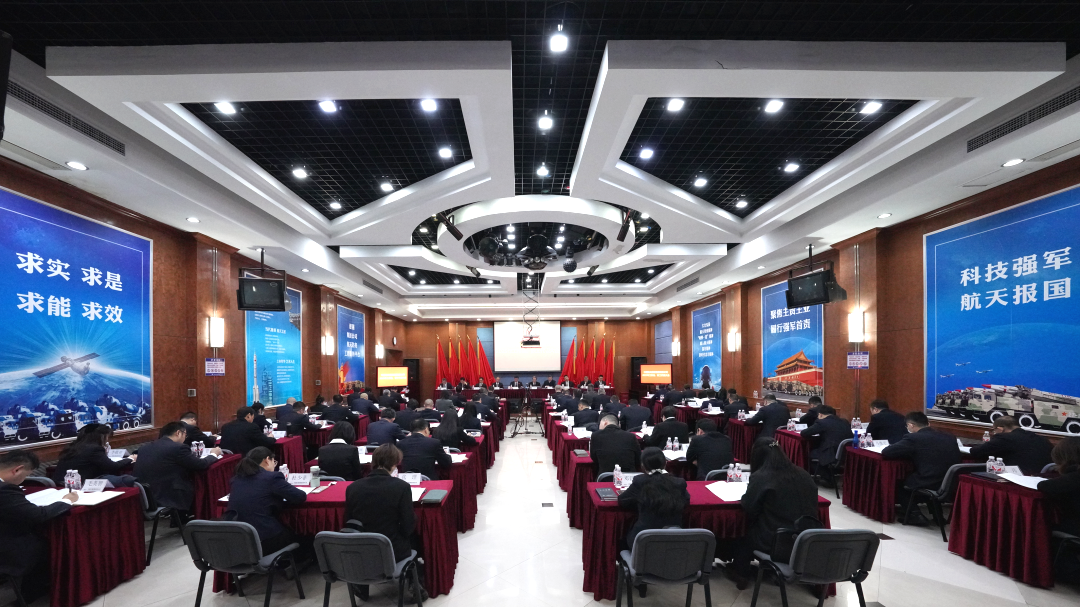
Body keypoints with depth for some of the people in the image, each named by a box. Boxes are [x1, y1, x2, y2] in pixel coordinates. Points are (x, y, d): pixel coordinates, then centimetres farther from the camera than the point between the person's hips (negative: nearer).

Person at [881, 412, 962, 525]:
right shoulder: (950, 438, 7)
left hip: (928, 486, -6)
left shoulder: (913, 438, -9)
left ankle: (915, 514, 13)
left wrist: (910, 453, 11)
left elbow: (885, 452, -9)